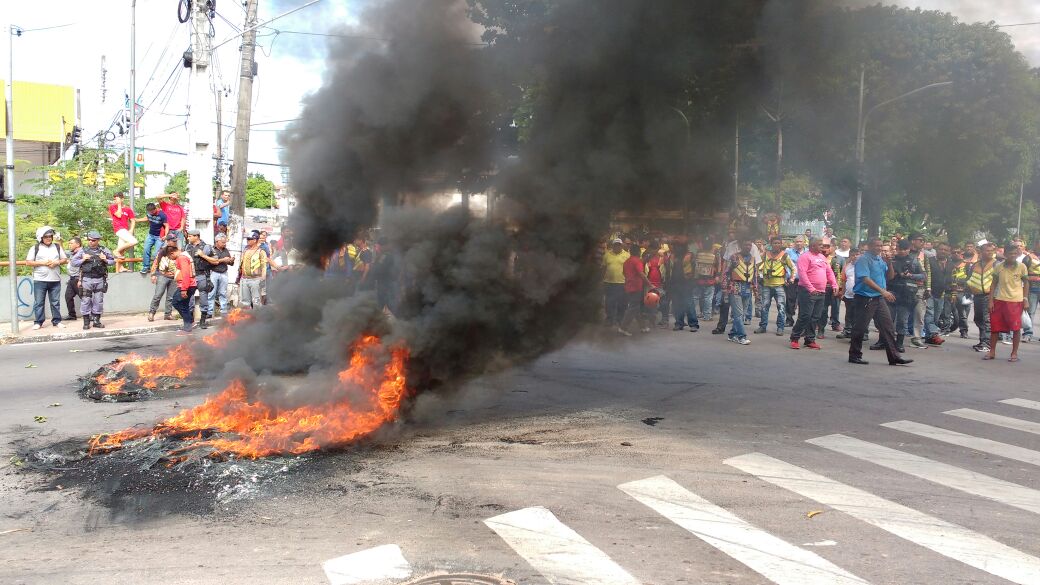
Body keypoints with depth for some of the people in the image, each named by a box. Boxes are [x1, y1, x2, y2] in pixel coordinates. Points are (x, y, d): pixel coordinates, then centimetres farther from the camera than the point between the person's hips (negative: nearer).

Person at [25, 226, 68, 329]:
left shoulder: (57, 247, 11)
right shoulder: (35, 248, 3)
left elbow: (65, 259, 13)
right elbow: (28, 262, -2)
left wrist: (57, 262, -7)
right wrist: (42, 263, -12)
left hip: (55, 280, 2)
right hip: (39, 280, -2)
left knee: (55, 302, 6)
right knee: (39, 302, 1)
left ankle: (57, 321, 13)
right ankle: (38, 322, 7)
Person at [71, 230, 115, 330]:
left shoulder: (104, 250, 7)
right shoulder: (83, 250, 4)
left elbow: (113, 261, 11)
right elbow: (73, 262, 5)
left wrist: (105, 260, -7)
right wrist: (83, 260, -10)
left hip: (100, 279, 1)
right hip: (87, 279, -1)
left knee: (99, 301, 5)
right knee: (86, 301, -1)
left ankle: (96, 321, 14)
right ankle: (86, 322, 6)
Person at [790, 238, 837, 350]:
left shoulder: (822, 257, 17)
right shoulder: (805, 257, -8)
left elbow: (829, 272, 21)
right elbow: (802, 273, -17)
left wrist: (834, 285, 8)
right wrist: (811, 288, -22)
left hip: (821, 292, 8)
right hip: (808, 291, -8)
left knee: (815, 318, 8)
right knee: (805, 316, -8)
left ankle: (810, 339, 14)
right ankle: (795, 338, 1)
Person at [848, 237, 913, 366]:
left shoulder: (880, 259, 14)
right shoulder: (863, 259, -11)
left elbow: (890, 276, 16)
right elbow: (865, 279, -21)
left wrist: (889, 263, -1)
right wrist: (882, 291, -27)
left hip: (880, 298, 8)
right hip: (865, 297, -8)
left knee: (887, 326, 4)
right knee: (860, 327, 0)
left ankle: (894, 357, 6)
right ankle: (854, 355, 11)